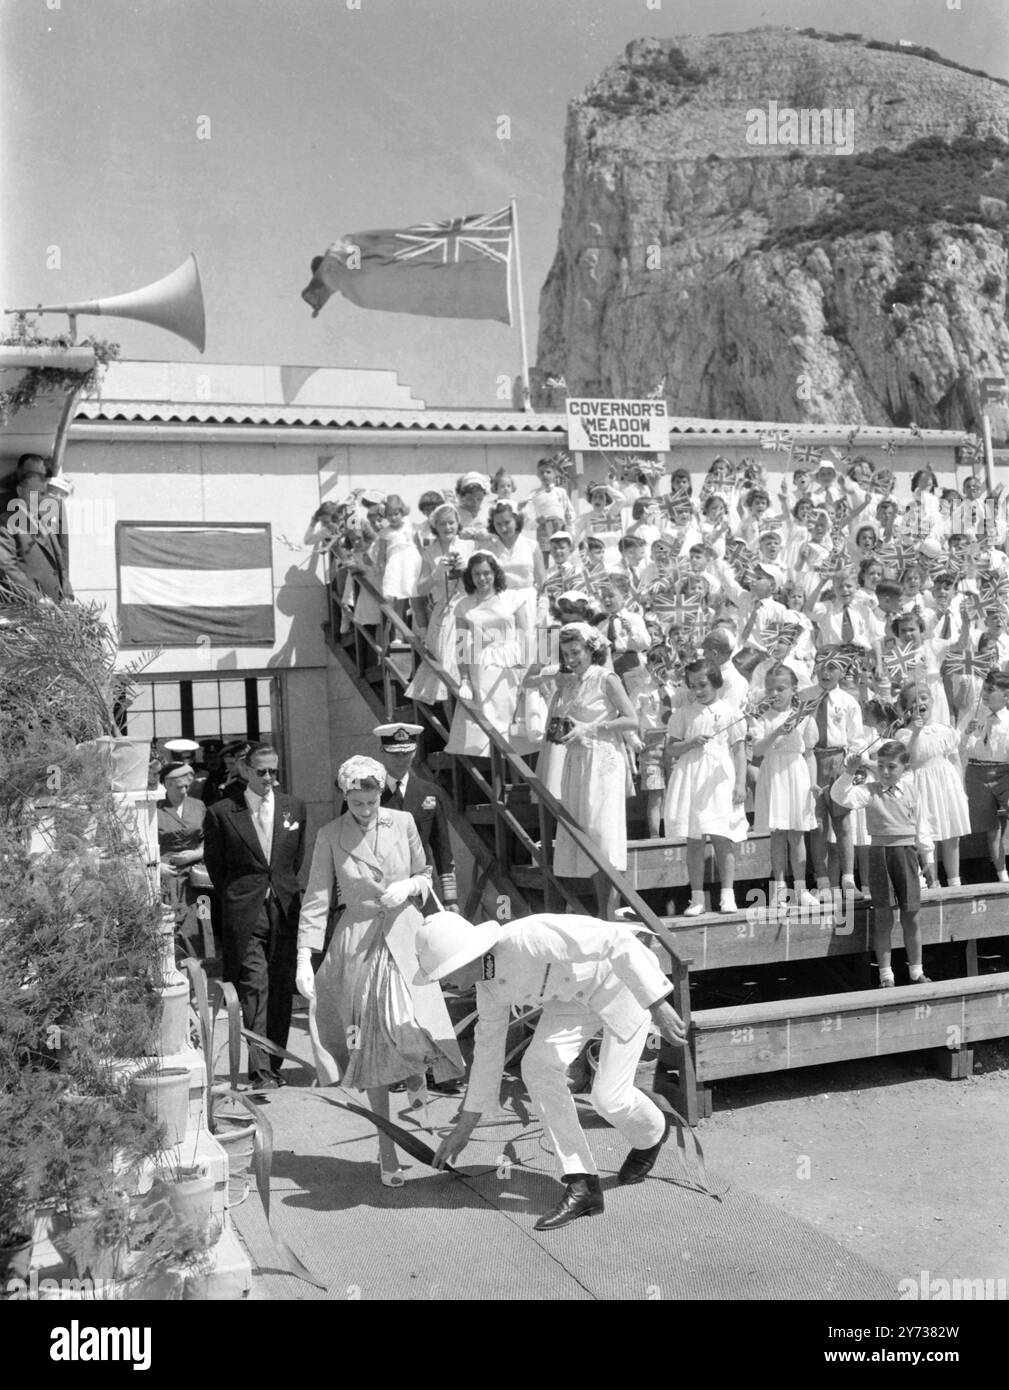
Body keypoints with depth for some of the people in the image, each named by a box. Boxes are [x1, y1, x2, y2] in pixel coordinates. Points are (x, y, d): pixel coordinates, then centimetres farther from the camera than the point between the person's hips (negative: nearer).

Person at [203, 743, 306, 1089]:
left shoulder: (294, 807, 7)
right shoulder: (222, 812, -3)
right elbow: (213, 862, 7)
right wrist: (233, 897, 9)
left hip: (285, 908, 3)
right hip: (244, 914, -3)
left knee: (282, 989, 6)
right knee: (254, 988, -8)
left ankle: (275, 1066, 16)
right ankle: (259, 1070, -7)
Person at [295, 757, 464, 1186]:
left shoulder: (403, 823, 1)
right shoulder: (330, 836, -4)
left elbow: (426, 875, 12)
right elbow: (316, 900, -4)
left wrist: (409, 886, -10)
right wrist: (304, 959, -11)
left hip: (405, 940, 1)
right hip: (357, 945, -1)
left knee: (412, 1027, -17)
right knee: (370, 1048, 3)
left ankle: (416, 1078, 22)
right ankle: (387, 1153, 15)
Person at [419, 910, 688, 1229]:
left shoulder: (526, 936, -37)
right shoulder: (490, 984, -8)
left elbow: (616, 940, -37)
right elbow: (488, 1049, 6)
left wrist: (658, 1006, -37)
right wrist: (463, 1129, 11)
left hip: (631, 979, -7)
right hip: (581, 988, 7)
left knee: (609, 1098, -7)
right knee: (538, 1068, -11)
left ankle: (650, 1133, 30)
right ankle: (582, 1185, -2)